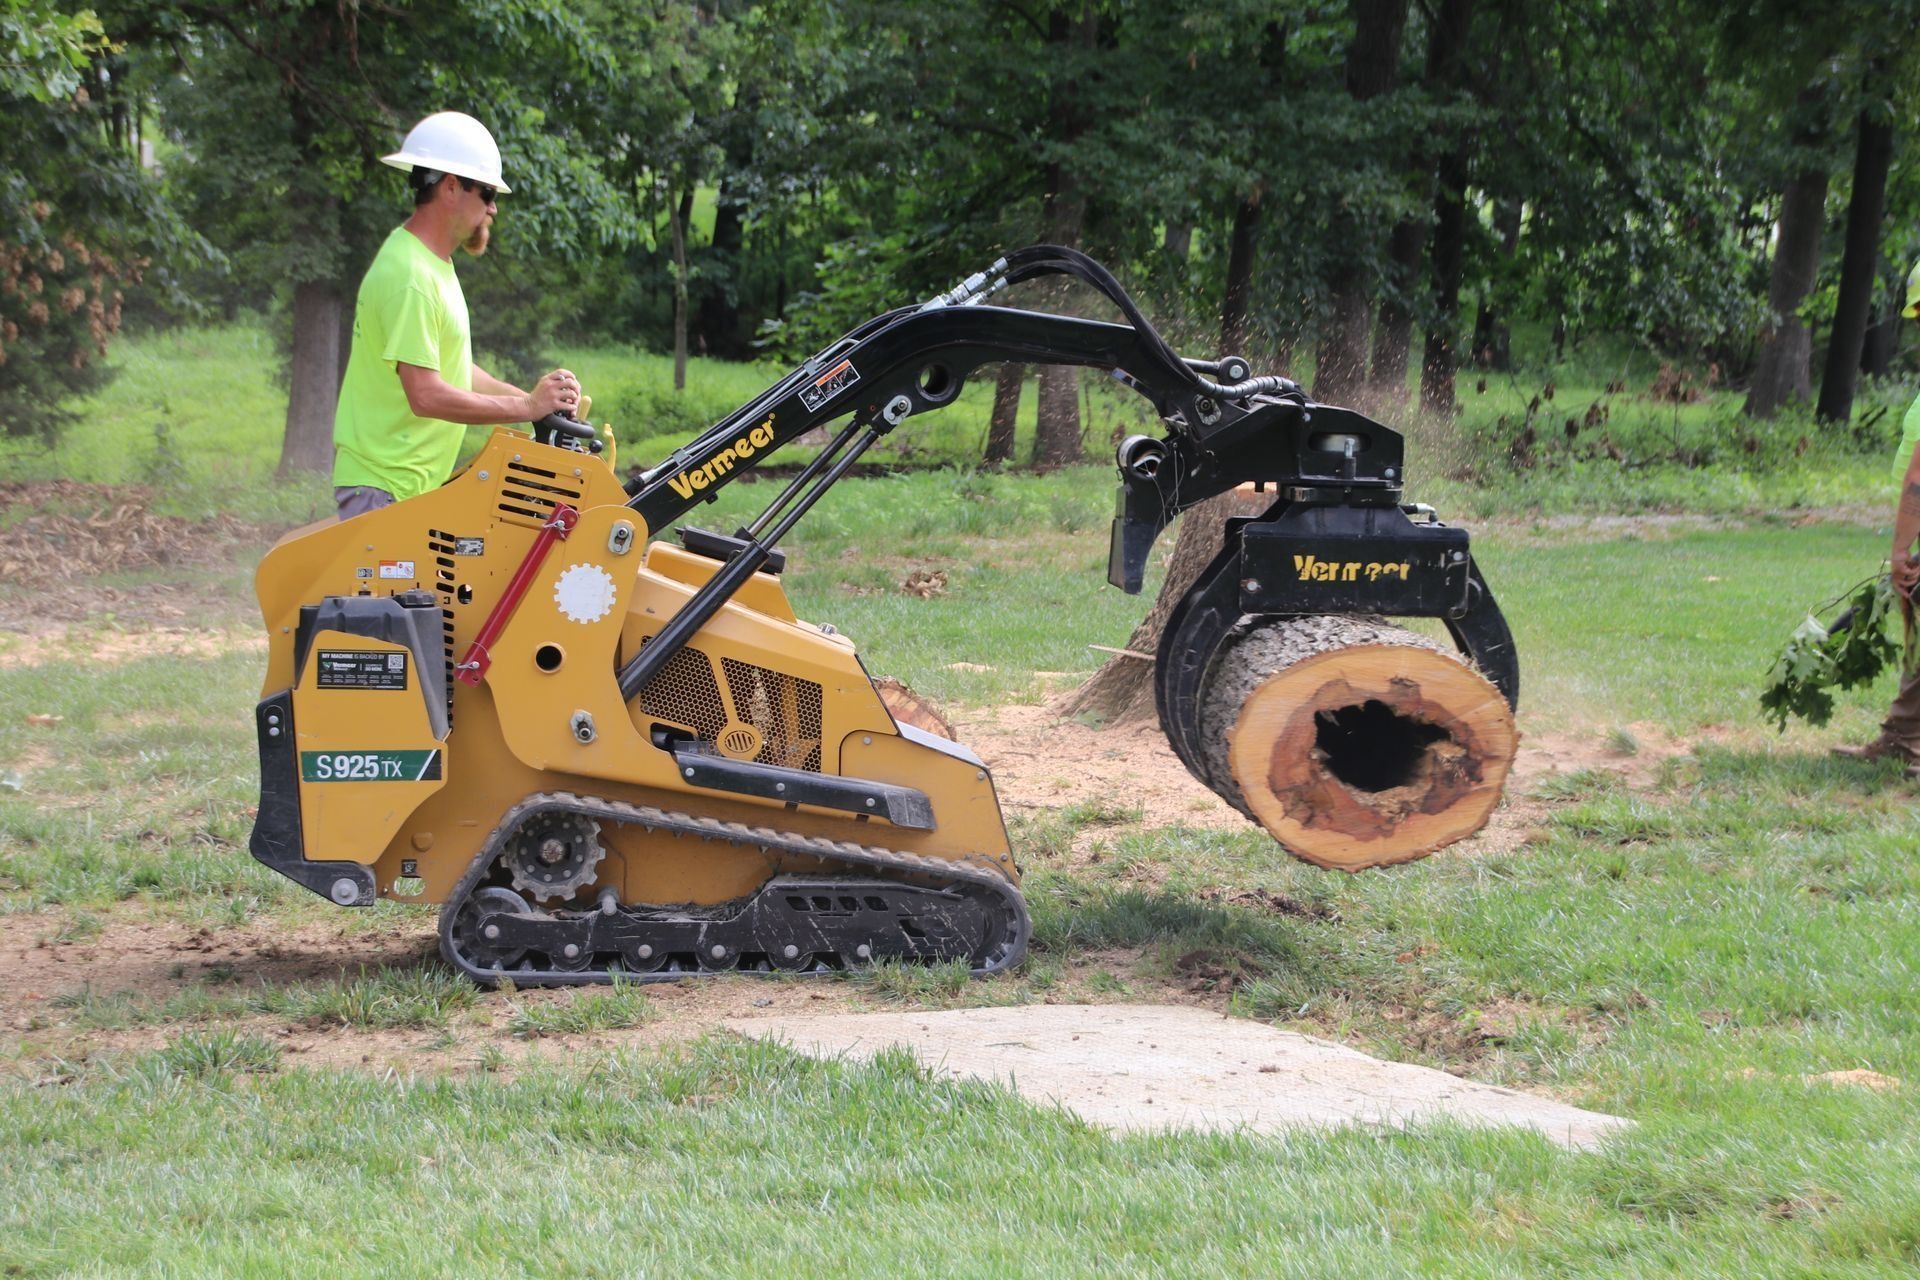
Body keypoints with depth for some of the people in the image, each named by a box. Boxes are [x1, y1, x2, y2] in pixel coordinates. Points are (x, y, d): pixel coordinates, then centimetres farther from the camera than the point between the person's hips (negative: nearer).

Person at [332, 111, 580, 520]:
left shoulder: (434, 265, 15)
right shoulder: (409, 277, -19)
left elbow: (451, 369, 19)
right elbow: (427, 395, -25)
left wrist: (535, 398, 6)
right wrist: (527, 407, -17)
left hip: (419, 485, 10)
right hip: (383, 488, -10)